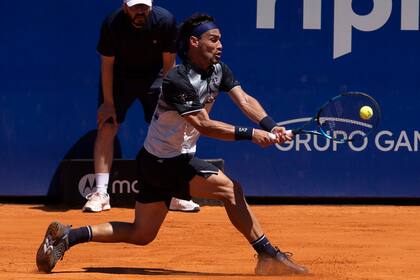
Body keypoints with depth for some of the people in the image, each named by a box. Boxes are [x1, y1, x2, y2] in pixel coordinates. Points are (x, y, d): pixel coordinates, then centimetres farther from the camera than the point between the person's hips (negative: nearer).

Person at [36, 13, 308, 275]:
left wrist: (271, 127, -26)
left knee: (141, 235, 13)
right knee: (230, 189, -15)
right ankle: (268, 255, -10)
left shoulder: (219, 71, 3)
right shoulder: (177, 81, -23)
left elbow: (245, 100, -8)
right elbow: (204, 125, -27)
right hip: (163, 163, -9)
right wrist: (250, 134, -33)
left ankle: (67, 236, 15)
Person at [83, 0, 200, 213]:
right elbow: (107, 65, -15)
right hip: (120, 76, -1)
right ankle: (100, 193, -10)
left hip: (153, 76, 1)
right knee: (106, 127, -12)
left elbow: (168, 63, -13)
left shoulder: (165, 21, -24)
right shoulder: (112, 24, -25)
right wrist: (108, 102, -16)